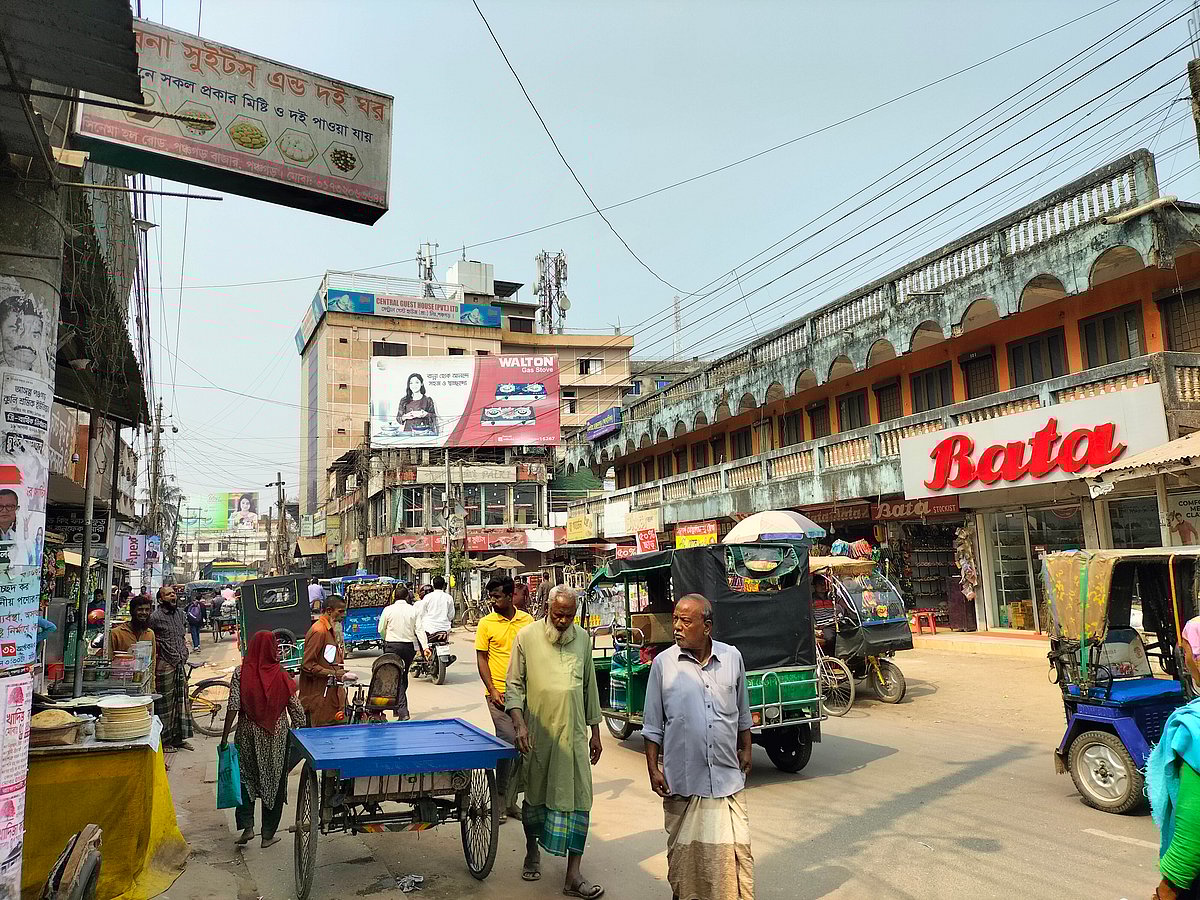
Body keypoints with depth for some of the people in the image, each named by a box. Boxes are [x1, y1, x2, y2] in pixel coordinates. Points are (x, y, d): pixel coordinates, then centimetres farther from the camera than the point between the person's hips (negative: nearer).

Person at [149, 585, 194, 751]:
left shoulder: (180, 613, 12)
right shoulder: (155, 616, -11)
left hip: (180, 664, 7)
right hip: (165, 665, -7)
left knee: (181, 701, 12)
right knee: (165, 703, 0)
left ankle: (179, 738, 22)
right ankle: (164, 741, 10)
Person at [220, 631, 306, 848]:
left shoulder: (240, 674, -9)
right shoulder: (282, 676, -8)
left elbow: (233, 706, -13)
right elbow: (296, 709, -5)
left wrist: (224, 737, -5)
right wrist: (300, 732, 10)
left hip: (248, 735, 0)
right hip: (277, 737, 0)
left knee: (246, 779, 18)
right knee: (274, 781, 11)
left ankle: (247, 826, 7)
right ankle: (268, 834, 17)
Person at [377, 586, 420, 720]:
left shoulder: (388, 610, -5)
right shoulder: (413, 610, -2)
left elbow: (381, 630, 5)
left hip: (392, 646, -2)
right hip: (410, 646, 3)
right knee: (404, 676, 18)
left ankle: (403, 711, -14)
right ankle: (399, 707, 30)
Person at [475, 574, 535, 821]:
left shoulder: (527, 620, 5)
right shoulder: (486, 623, -2)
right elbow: (481, 659, 0)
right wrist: (492, 690, -9)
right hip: (499, 693, -3)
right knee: (509, 742, -10)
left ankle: (511, 800, 20)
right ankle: (500, 799, 6)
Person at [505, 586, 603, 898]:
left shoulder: (582, 638, 4)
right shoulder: (527, 636, -5)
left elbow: (590, 686, 12)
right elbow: (513, 685, -3)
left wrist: (595, 730, 12)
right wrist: (519, 723, -16)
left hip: (573, 733, 2)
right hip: (538, 734, -2)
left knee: (578, 799, -2)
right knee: (534, 794, 13)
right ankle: (532, 852, 38)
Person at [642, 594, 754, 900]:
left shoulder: (732, 657, 0)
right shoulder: (663, 663, -4)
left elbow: (742, 714, 13)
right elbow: (653, 725, 2)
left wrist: (745, 751, 15)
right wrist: (653, 768, 0)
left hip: (728, 776, 1)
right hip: (682, 779, -1)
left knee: (736, 848, 3)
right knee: (685, 852, 11)